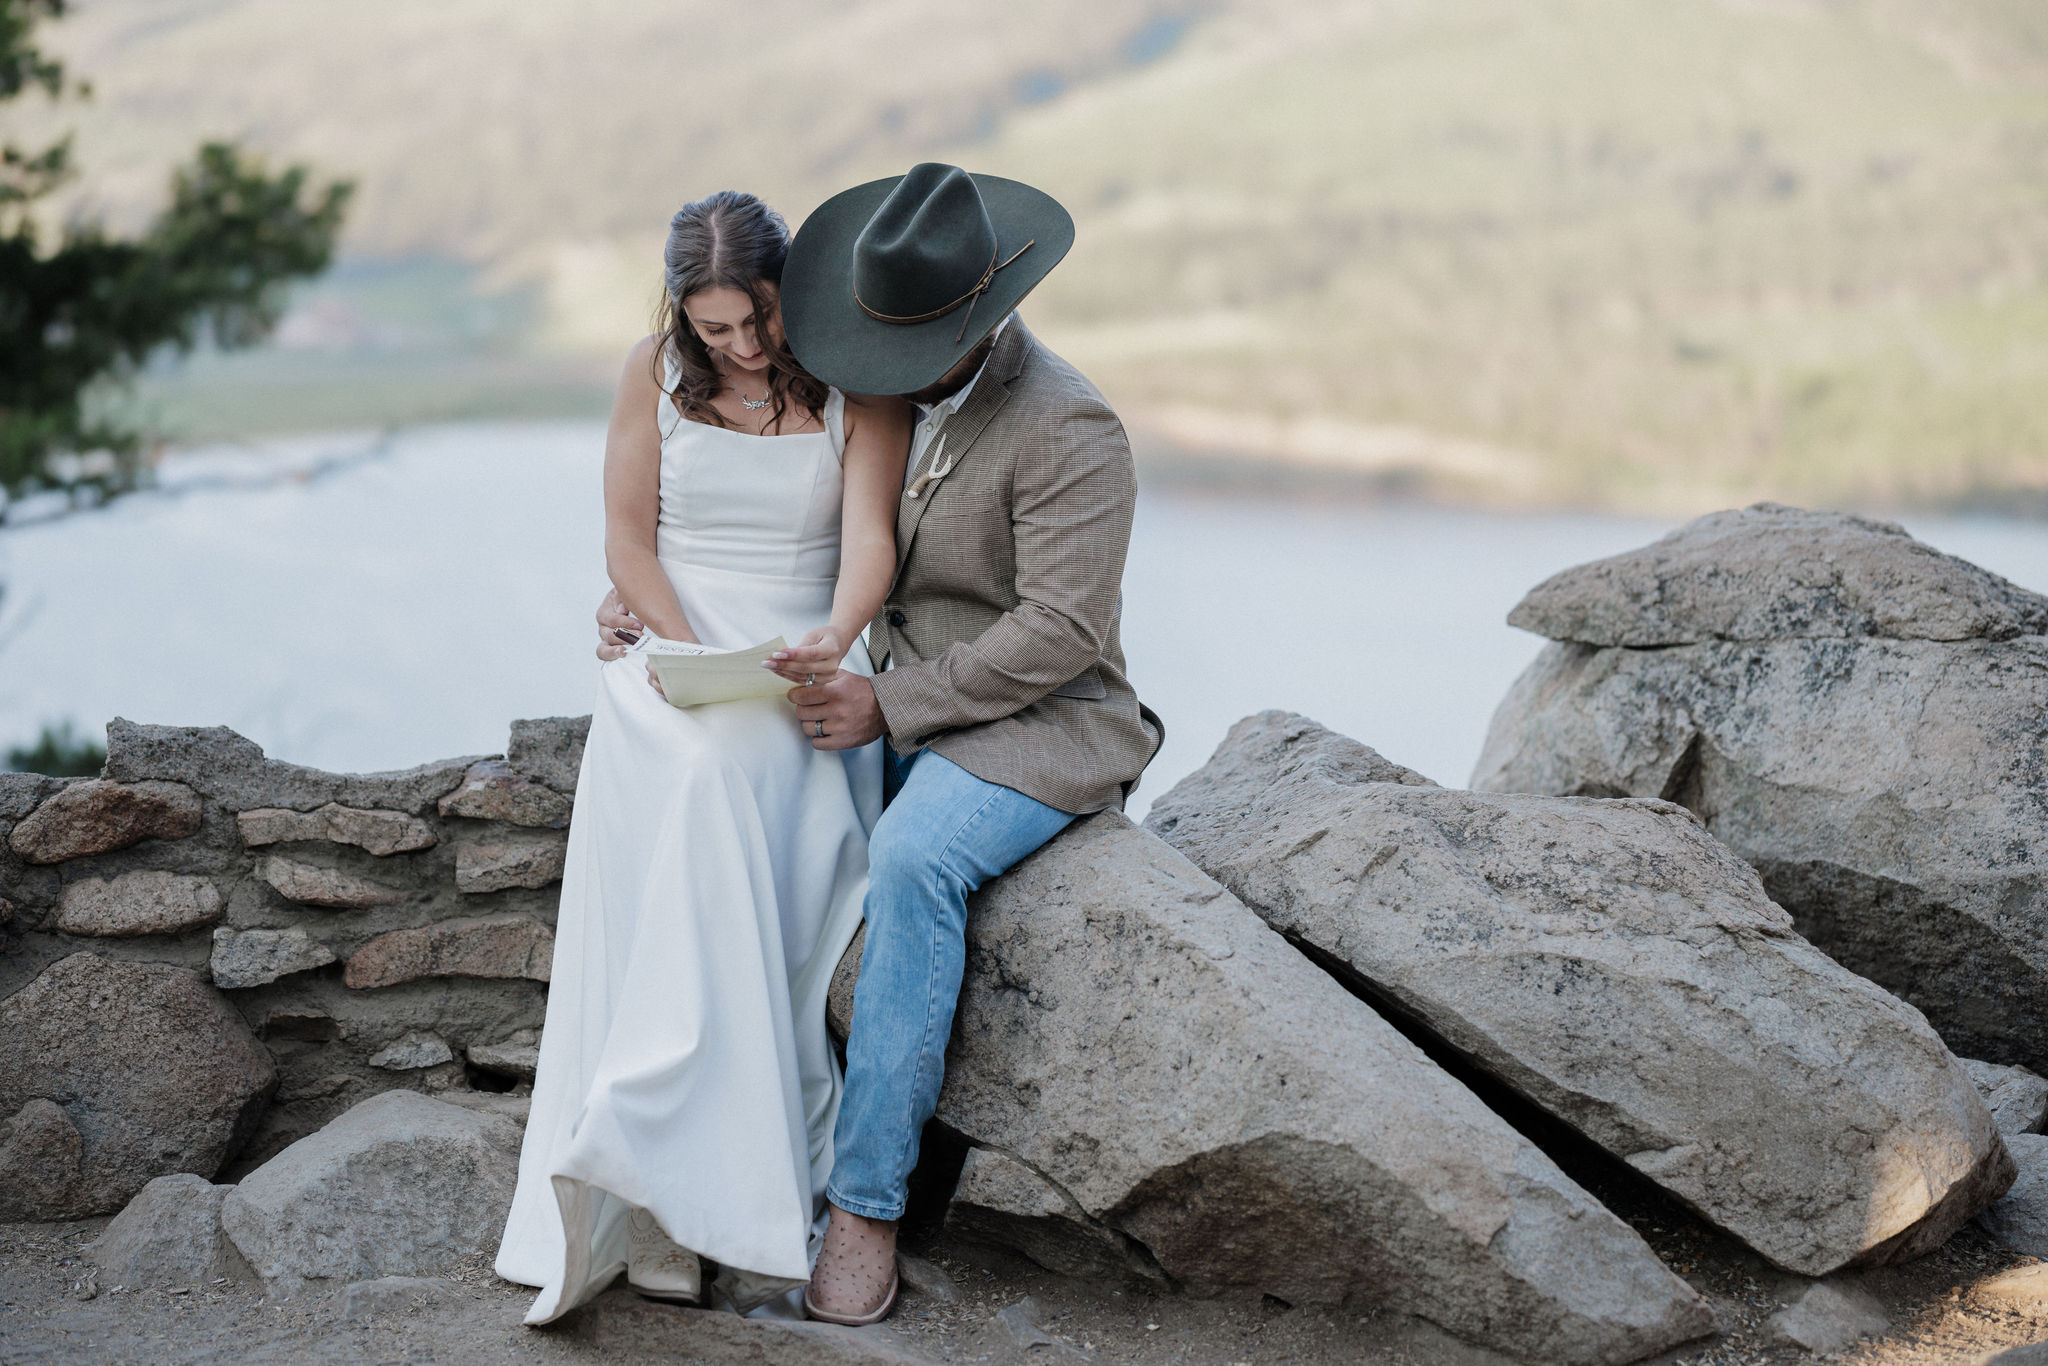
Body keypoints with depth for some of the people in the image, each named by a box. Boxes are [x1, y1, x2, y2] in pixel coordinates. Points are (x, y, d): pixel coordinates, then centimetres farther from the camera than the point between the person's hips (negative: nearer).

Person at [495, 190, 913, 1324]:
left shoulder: (859, 382, 2)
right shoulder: (655, 373, 7)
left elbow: (869, 536, -10)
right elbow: (627, 538, 6)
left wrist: (835, 637, -31)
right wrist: (690, 657, -11)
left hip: (803, 677, -1)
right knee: (693, 780, -32)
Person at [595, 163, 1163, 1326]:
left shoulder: (1068, 429, -18)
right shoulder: (891, 395, 5)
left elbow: (1061, 630, -23)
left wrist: (893, 705, -26)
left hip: (1036, 728, -7)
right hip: (903, 703, 7)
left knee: (913, 859, -34)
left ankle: (868, 1199, -26)